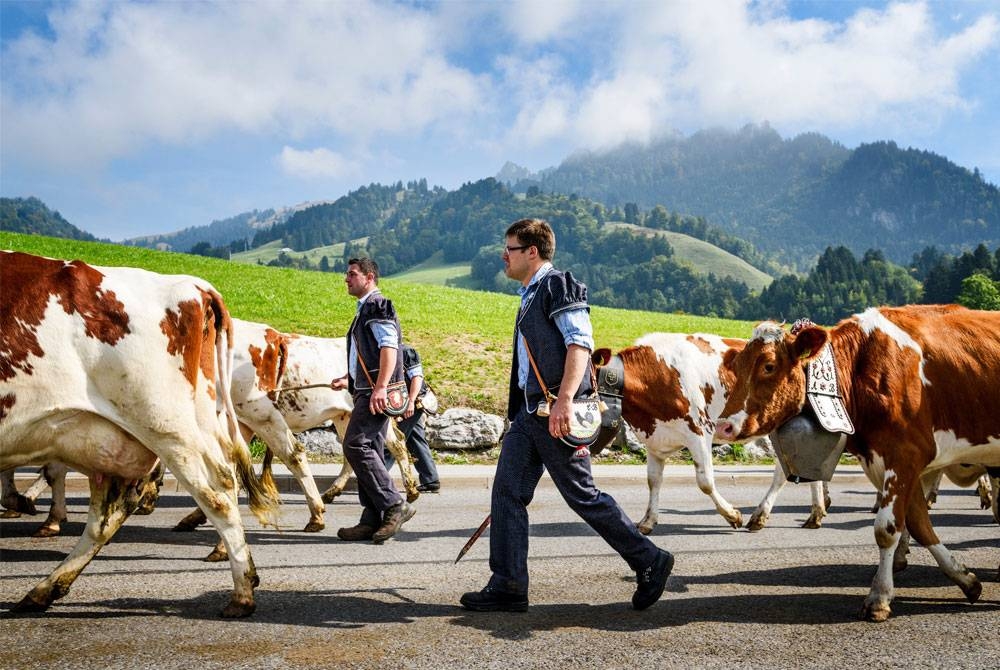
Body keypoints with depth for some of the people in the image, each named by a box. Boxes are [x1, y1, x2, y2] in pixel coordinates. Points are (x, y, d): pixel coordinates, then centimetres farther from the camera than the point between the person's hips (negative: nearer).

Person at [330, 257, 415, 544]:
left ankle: (394, 505, -12)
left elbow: (389, 347, -19)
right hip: (365, 391, 10)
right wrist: (349, 380, 21)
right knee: (368, 452, 8)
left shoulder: (378, 306, -6)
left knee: (356, 445, -17)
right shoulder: (364, 309, 24)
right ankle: (373, 520, 10)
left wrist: (380, 387, -27)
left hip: (376, 392, -10)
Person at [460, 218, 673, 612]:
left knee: (582, 495, -2)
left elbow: (580, 342, -19)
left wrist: (564, 400, -30)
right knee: (507, 492, 4)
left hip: (557, 413, -9)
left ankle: (650, 562, 13)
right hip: (530, 414, 9)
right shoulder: (531, 297, 21)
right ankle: (507, 587, 9)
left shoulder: (558, 285, -7)